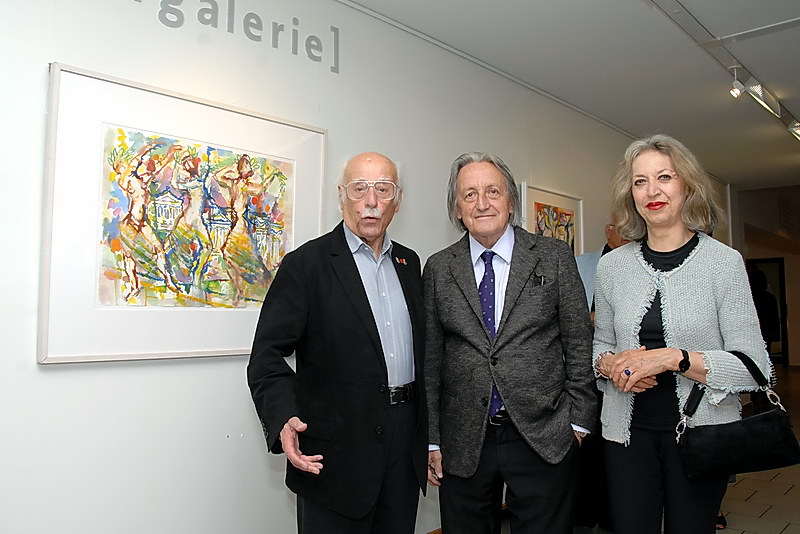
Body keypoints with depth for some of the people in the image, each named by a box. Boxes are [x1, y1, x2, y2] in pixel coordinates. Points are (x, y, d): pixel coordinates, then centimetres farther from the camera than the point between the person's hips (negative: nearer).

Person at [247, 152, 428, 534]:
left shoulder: (409, 262, 10)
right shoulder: (306, 264, -9)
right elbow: (267, 357, -12)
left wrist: (428, 433, 14)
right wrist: (283, 422, -28)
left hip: (406, 440, 6)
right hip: (336, 450, -5)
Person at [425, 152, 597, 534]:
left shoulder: (555, 257, 1)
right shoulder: (438, 269, 4)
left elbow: (579, 342, 2)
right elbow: (429, 359, 4)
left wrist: (577, 422, -2)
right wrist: (431, 438, 2)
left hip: (544, 441, -1)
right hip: (463, 447, 1)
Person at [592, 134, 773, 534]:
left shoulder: (724, 262, -6)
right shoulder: (612, 266, 2)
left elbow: (756, 368, -10)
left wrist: (674, 358, -22)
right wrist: (609, 364, -9)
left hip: (700, 431, -2)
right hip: (628, 430, 2)